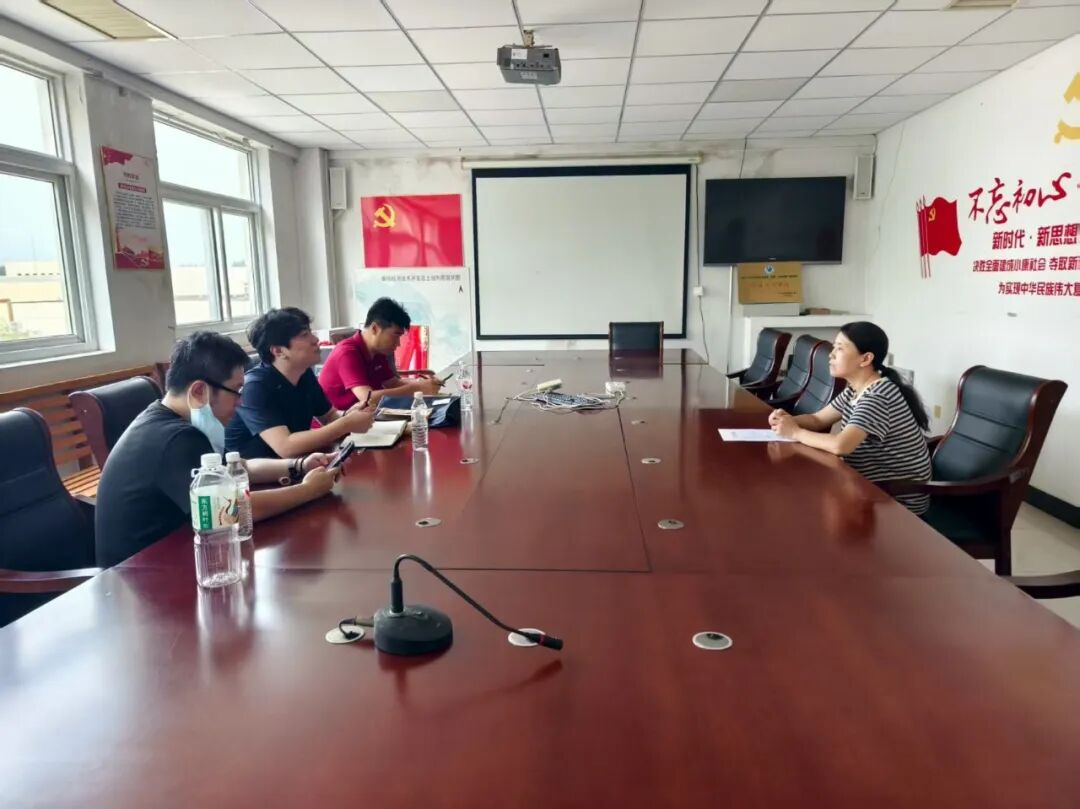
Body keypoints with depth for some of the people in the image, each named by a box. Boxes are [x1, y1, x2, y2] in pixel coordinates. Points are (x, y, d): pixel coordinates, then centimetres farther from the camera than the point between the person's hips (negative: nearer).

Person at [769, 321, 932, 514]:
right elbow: (817, 420, 8)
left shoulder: (878, 396, -25)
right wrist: (788, 420, -13)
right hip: (874, 485, 8)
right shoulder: (855, 389, 4)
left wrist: (795, 432, -21)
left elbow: (840, 445, -35)